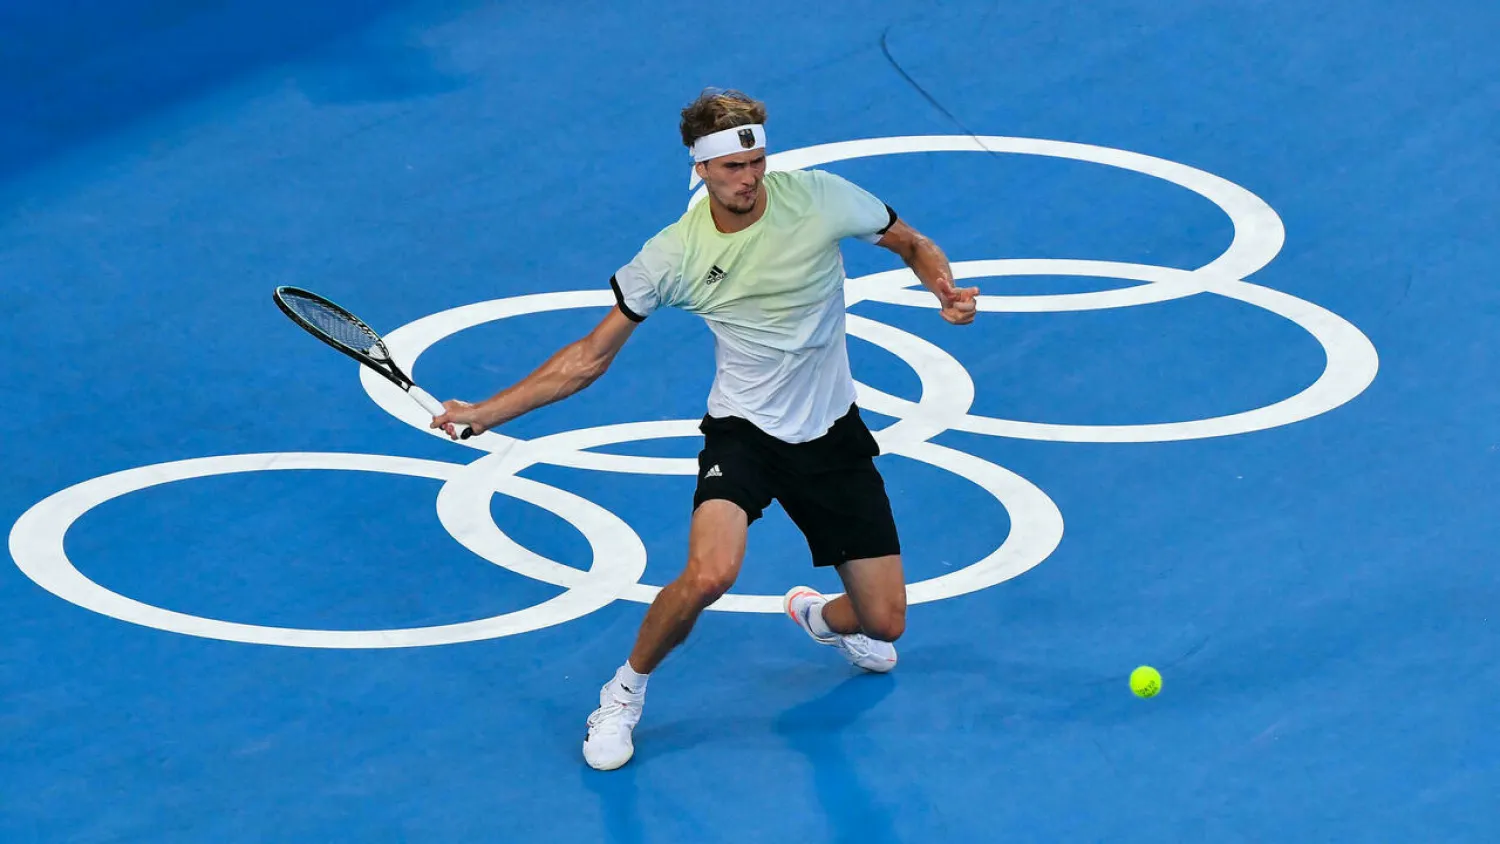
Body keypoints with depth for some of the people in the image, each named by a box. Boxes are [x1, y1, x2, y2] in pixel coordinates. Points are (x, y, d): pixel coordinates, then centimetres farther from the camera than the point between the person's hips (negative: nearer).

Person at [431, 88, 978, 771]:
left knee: (883, 623, 1)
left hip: (832, 435, 2)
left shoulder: (822, 199, -14)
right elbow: (590, 357, -5)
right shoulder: (673, 254, -14)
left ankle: (818, 616, 41)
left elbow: (915, 246, 4)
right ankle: (625, 693, -3)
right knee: (709, 574, -31)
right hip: (743, 430, -2)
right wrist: (485, 412, -11)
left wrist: (946, 290, -19)